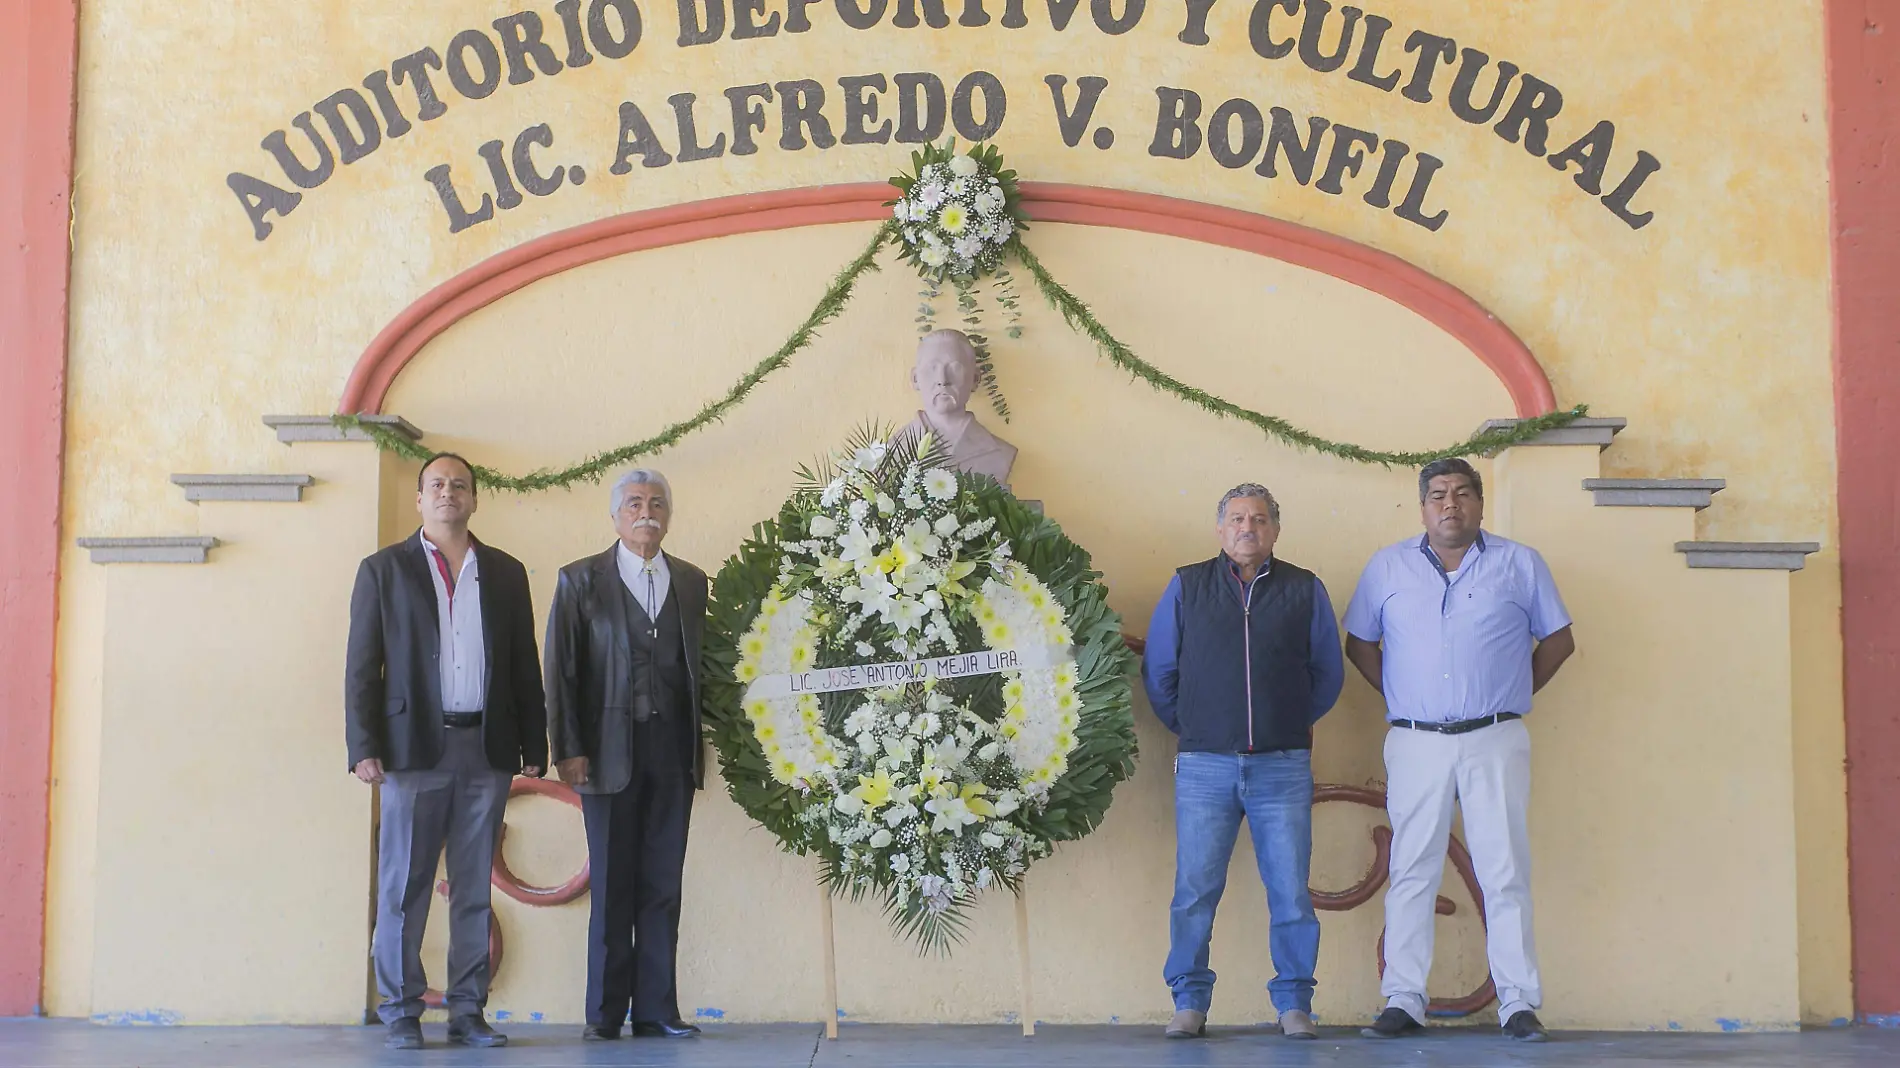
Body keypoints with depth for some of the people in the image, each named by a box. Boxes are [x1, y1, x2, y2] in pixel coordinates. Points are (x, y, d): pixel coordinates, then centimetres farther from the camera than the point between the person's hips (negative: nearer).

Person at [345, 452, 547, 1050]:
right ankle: (400, 1012, 6)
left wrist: (534, 746, 6)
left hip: (487, 749, 2)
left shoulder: (505, 573, 14)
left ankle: (467, 1011, 11)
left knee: (474, 888, 6)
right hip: (415, 747, -2)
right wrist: (363, 748, -7)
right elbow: (362, 666, 3)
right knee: (404, 888, -1)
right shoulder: (384, 570, 8)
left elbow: (524, 667, 13)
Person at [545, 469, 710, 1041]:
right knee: (612, 884, 1)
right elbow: (561, 669, 0)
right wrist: (569, 750, -7)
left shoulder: (692, 582, 13)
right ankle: (605, 1011, 9)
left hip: (673, 750, 3)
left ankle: (657, 1008, 9)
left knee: (663, 884, 4)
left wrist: (702, 747, 3)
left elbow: (700, 664, 10)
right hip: (609, 751, -2)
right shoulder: (581, 580, 4)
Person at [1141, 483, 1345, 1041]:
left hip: (1283, 768, 0)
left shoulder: (1304, 590, 8)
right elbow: (1157, 671, 14)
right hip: (1204, 768, 0)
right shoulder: (1187, 586, 7)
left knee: (1291, 891, 0)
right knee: (1195, 890, -1)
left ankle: (1294, 1003, 11)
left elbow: (1329, 672, 17)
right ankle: (1190, 1003, 10)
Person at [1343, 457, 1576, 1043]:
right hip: (1415, 743, 1)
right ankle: (1403, 1002, 5)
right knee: (1411, 872, 1)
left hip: (1496, 741, -1)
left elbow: (1558, 640, 13)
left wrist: (1512, 694, 7)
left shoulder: (1521, 564, 7)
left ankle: (1519, 1005, 4)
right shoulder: (1387, 567, 10)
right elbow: (1359, 644, 17)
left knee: (1506, 873, -2)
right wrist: (1399, 696, 9)